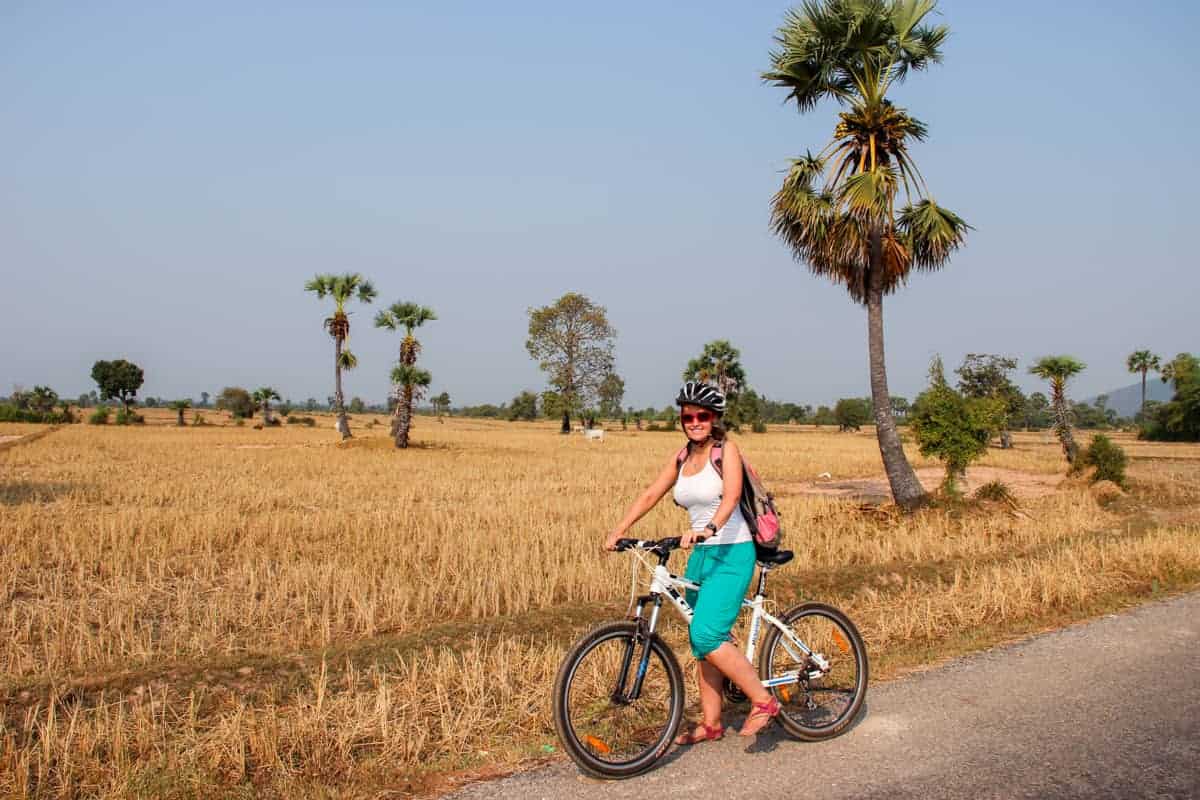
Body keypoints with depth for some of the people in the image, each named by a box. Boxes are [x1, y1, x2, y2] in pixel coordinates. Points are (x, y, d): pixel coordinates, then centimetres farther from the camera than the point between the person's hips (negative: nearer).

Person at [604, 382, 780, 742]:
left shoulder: (726, 450, -9)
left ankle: (763, 701, -3)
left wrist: (708, 529, -41)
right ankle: (711, 724, 22)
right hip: (700, 555, 7)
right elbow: (650, 495, 8)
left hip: (732, 554, -7)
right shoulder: (681, 458, 10)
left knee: (706, 635, -17)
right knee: (702, 642, 10)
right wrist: (619, 530, -3)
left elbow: (731, 497, -24)